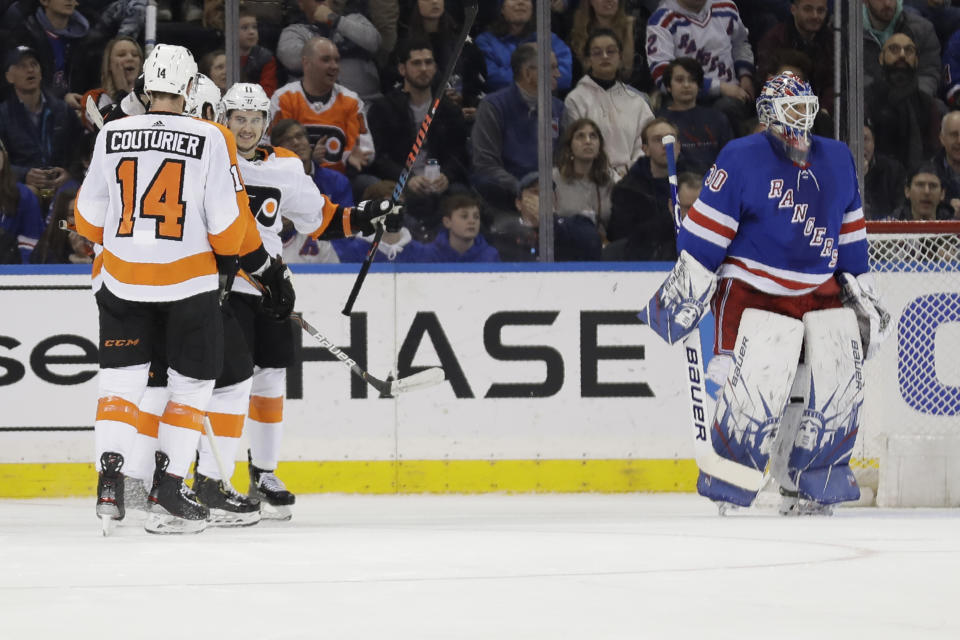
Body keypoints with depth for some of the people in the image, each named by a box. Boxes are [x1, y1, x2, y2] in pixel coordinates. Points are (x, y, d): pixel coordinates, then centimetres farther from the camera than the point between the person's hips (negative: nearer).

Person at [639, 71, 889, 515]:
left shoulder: (837, 160, 10)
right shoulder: (741, 160, -8)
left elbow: (850, 234, 18)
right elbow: (706, 230, -8)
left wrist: (863, 295, 18)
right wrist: (683, 292, -11)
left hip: (822, 293, 6)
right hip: (754, 291, -6)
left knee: (841, 385, -3)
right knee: (757, 386, -19)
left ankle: (806, 491, 11)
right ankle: (723, 488, -6)